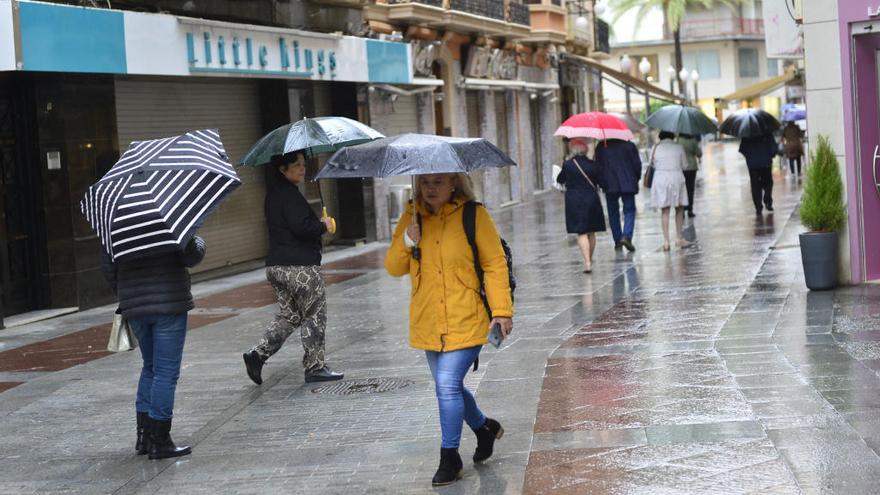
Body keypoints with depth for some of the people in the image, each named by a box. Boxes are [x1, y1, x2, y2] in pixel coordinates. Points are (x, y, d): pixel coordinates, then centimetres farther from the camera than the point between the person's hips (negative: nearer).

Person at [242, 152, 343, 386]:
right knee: (315, 316, 2)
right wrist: (323, 226, -7)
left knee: (289, 316, 16)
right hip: (300, 267, -9)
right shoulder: (290, 195, -15)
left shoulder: (274, 194, 16)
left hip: (276, 267, 9)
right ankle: (315, 367, 8)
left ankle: (258, 354, 3)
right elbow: (301, 227, -25)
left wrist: (318, 224, 13)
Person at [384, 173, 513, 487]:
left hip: (466, 322, -5)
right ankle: (484, 428, 41)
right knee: (449, 387, 15)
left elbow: (495, 263, -5)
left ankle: (449, 458, 0)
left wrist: (501, 309, -9)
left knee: (447, 386, -13)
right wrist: (406, 242, -12)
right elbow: (394, 268, 7)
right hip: (428, 323, 5)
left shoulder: (473, 215, -7)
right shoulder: (412, 217, 6)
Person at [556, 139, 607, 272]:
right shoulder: (594, 165, -4)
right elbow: (603, 183, 0)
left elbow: (560, 180, 5)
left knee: (581, 233, -3)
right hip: (592, 200, 2)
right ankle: (589, 259, 27)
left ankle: (587, 262, -17)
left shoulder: (568, 164, -9)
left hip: (574, 202, -2)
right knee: (591, 232, 16)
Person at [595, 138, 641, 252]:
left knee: (613, 212, 11)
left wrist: (602, 183, 10)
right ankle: (627, 236, -17)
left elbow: (598, 166, 1)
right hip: (628, 184, -1)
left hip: (610, 186, 1)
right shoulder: (629, 145, -1)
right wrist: (635, 180, 13)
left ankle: (617, 240, 10)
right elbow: (637, 164, -1)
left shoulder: (601, 147, 1)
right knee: (629, 210, 3)